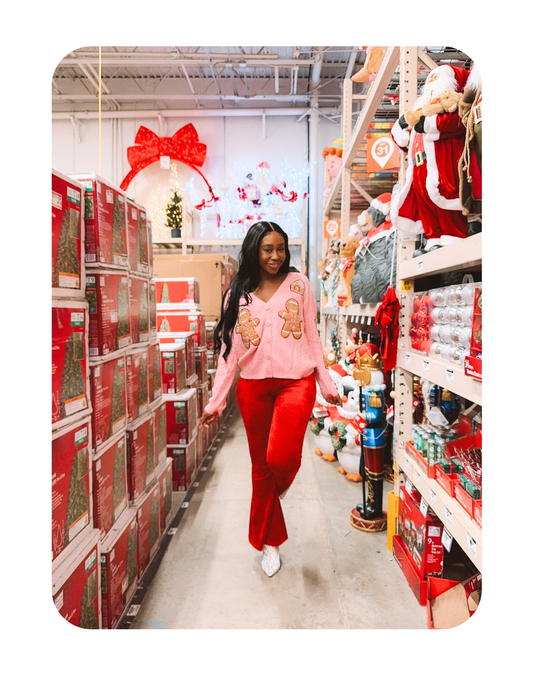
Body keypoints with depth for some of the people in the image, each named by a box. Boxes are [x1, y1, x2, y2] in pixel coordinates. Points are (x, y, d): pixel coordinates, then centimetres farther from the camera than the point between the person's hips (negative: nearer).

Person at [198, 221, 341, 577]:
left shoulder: (298, 284, 6)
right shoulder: (237, 294, 7)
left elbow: (312, 337, 8)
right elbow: (228, 350, 6)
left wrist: (327, 383, 8)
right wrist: (216, 401, 1)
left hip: (296, 381, -2)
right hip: (253, 387, 2)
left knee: (282, 457, -22)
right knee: (261, 466, 11)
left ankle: (279, 487, 18)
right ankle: (271, 541, 32)